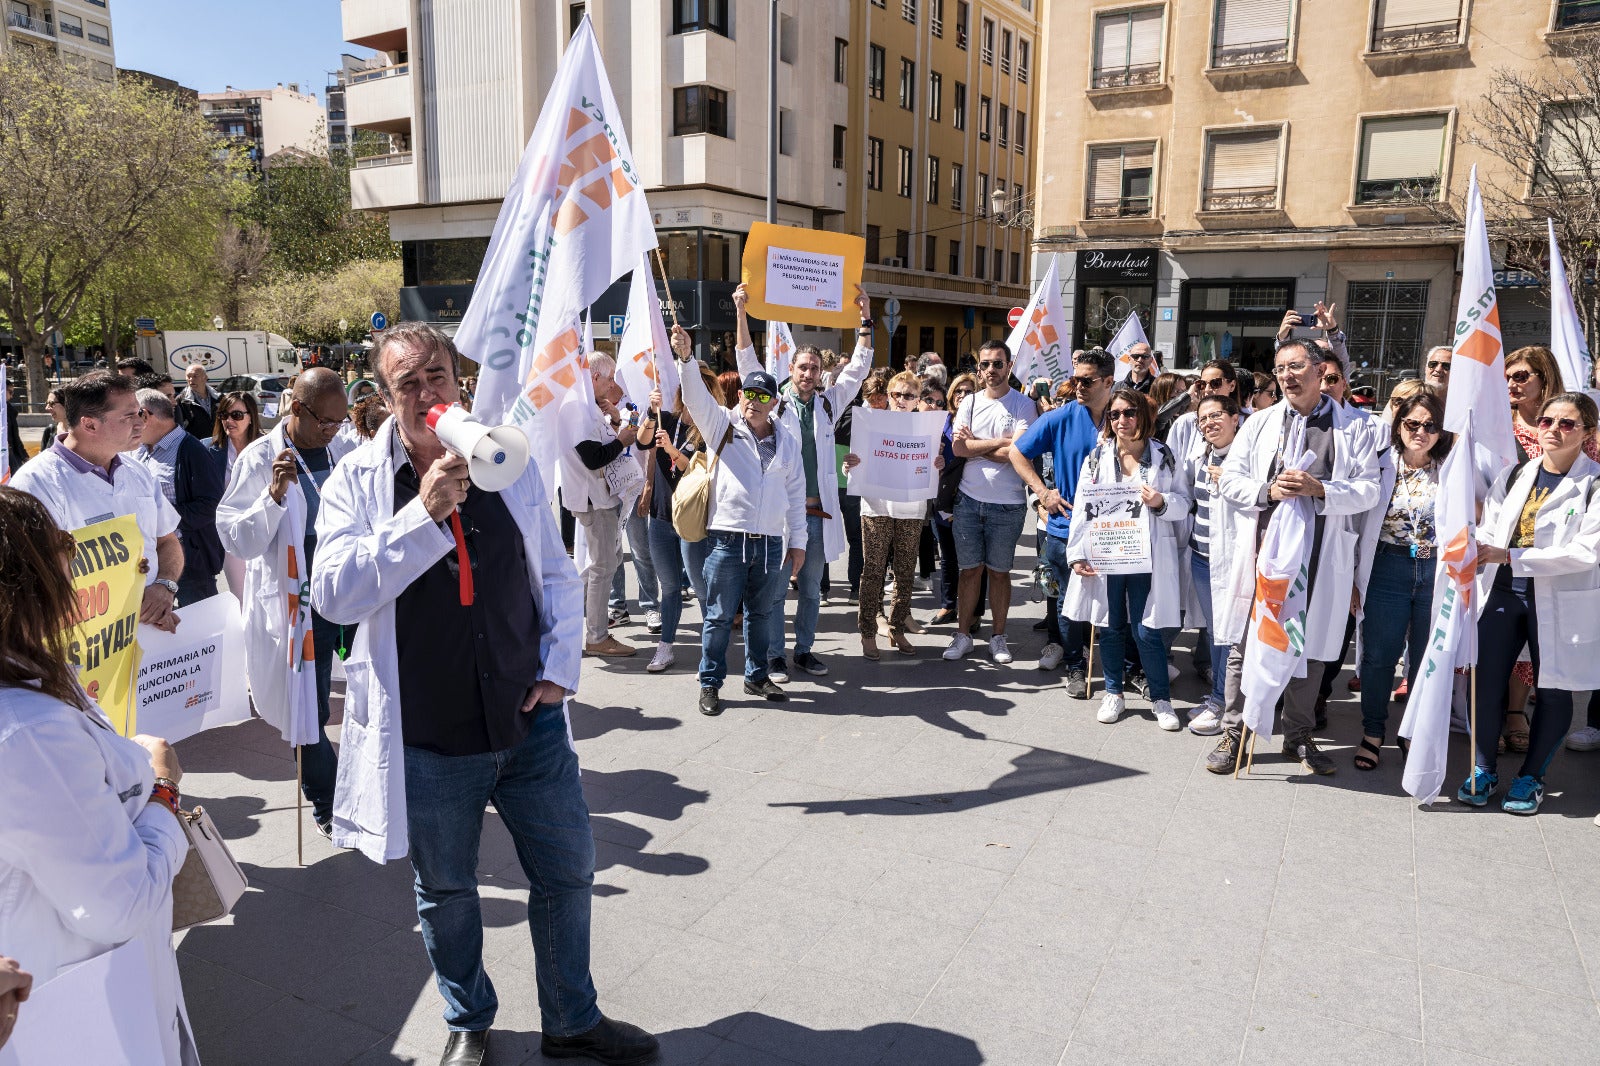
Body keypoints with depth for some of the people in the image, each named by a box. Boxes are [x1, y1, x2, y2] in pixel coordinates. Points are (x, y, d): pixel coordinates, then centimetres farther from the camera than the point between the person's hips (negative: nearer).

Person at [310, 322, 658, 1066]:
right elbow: (332, 594, -17)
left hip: (529, 719, 2)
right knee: (446, 891, 17)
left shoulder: (510, 463, 2)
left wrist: (560, 667, -1)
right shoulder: (358, 481, -6)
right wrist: (423, 514, -25)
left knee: (568, 873, 13)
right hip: (426, 733, -2)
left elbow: (557, 575, 9)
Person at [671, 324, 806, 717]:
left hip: (772, 542, 3)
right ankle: (710, 683, 15)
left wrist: (797, 541, 9)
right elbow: (697, 397, -14)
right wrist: (686, 358, -31)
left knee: (761, 614, 15)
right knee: (719, 616, 3)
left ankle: (757, 676, 30)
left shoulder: (787, 441, 11)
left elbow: (795, 493, 12)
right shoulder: (722, 425, 3)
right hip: (728, 538, -3)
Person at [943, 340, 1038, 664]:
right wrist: (1000, 441, -12)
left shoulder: (1023, 405, -4)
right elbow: (957, 448, -7)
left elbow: (1015, 454, -17)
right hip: (969, 500, 3)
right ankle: (963, 634, 19)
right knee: (970, 569, 9)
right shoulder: (970, 403, 6)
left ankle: (998, 637, 21)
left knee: (999, 572, 8)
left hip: (1007, 504, -2)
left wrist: (974, 443, -8)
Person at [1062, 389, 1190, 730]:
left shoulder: (1164, 456, 5)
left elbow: (1184, 504, 6)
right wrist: (1077, 554, -4)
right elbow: (1082, 509, 3)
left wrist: (1161, 503, -16)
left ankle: (1161, 699, 16)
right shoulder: (1097, 457, 6)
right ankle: (1113, 694, 26)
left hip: (1147, 557, -1)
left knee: (1146, 632, -2)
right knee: (1111, 627, 10)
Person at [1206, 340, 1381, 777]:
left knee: (1309, 646, 10)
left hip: (1319, 556, -1)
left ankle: (1299, 735, 25)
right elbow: (1230, 479, 7)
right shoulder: (1260, 422, 11)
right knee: (1246, 645, 3)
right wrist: (1268, 490, -12)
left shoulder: (1352, 427, 6)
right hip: (1262, 549, 1)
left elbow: (1368, 491, 0)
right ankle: (1233, 734, 13)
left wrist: (1320, 489, -17)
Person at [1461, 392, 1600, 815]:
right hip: (1503, 593, 3)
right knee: (1486, 682, 1)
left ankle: (1532, 776, 25)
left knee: (1553, 690, 7)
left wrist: (1510, 556, -20)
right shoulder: (1513, 475, 8)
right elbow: (1487, 533, 9)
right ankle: (1484, 769, 19)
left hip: (1561, 601, -3)